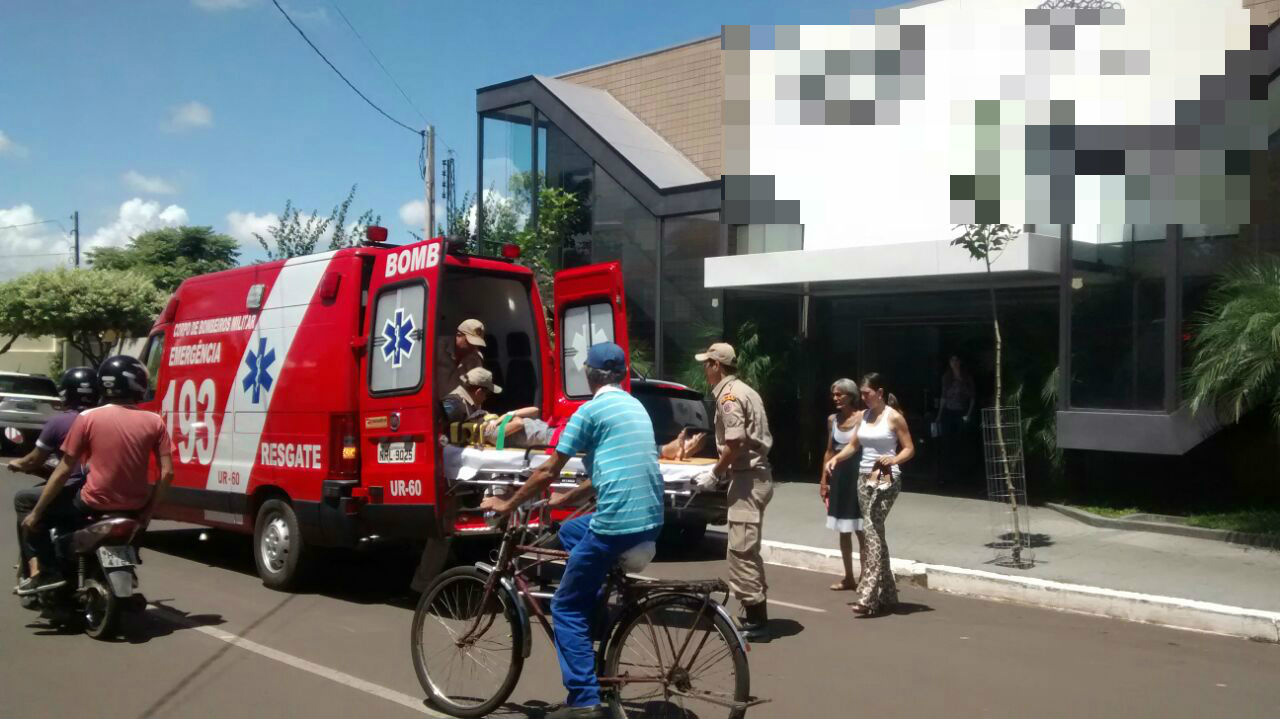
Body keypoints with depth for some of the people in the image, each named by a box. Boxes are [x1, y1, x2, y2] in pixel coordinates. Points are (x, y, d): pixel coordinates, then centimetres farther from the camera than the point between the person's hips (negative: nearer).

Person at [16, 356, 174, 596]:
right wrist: (148, 511, 6)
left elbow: (64, 471, -3)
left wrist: (36, 513, 6)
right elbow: (167, 473, -5)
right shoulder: (154, 421, -1)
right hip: (135, 505, 3)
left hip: (95, 503, -2)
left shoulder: (88, 418, -5)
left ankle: (49, 571, 8)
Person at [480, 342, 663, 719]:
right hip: (651, 520, 8)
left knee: (566, 607, 6)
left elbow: (547, 471, -4)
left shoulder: (591, 410, -5)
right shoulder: (636, 407, 19)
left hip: (617, 523, -8)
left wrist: (507, 504, 10)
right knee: (570, 531, 31)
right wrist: (564, 499, 34)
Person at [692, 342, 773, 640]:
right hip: (756, 475, 10)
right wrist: (721, 469, 16)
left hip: (747, 479, -10)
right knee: (748, 548, 16)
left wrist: (715, 473, -10)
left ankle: (755, 620, -4)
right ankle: (755, 614, 23)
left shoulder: (728, 395, -13)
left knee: (740, 549, -7)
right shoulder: (743, 390, 17)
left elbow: (734, 443, -22)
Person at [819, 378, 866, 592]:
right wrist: (824, 480, 12)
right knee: (843, 531, 12)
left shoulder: (861, 418, -8)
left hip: (856, 474, -6)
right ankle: (848, 578, 21)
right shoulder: (832, 420, 9)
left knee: (860, 530, -1)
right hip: (838, 475, 6)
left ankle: (864, 576, 6)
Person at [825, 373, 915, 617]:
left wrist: (894, 459, -24)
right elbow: (853, 445, 17)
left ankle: (868, 596, -18)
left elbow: (909, 449, -5)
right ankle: (887, 594, 16)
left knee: (873, 531, -16)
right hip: (864, 479, 7)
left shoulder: (893, 417, -6)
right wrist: (836, 458, -1)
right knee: (875, 533, 8)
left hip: (885, 480, -7)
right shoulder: (863, 416, 13)